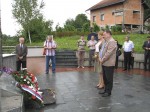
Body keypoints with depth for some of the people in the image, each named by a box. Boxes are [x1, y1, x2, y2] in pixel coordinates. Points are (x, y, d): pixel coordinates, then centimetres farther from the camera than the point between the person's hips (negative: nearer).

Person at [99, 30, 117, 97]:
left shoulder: (112, 42, -15)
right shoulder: (106, 42, 17)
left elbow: (108, 53, -21)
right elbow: (102, 50, 20)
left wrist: (102, 60, -13)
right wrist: (100, 58, 4)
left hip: (109, 64, -9)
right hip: (104, 63, 9)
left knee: (109, 79, 1)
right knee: (105, 78, 16)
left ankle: (108, 92, 11)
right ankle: (106, 90, 28)